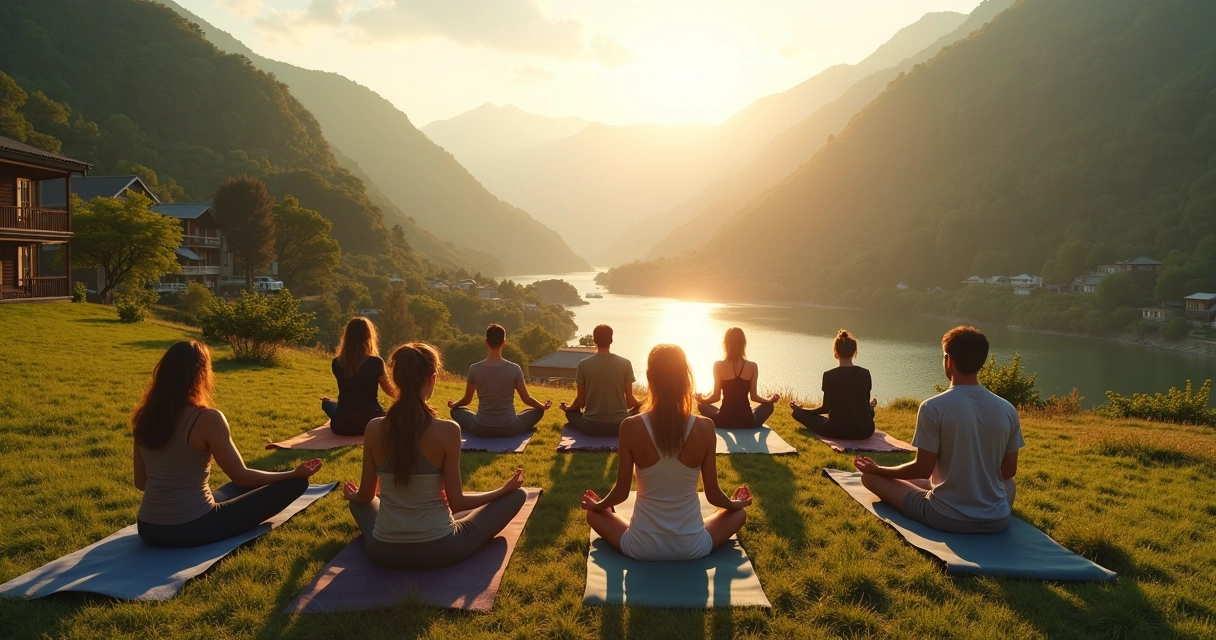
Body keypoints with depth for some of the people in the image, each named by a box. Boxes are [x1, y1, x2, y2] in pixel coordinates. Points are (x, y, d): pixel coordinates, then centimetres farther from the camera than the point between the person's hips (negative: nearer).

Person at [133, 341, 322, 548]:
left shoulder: (144, 417, 0)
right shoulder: (207, 419, -19)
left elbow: (141, 481, 9)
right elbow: (242, 476, -11)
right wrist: (295, 473, 2)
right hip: (193, 529, -8)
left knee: (240, 487, 34)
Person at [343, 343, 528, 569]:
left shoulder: (374, 428, -10)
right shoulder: (447, 430, -19)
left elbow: (365, 496, 2)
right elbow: (456, 502, -13)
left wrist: (352, 495, 27)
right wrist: (504, 489, 3)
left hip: (384, 551, 5)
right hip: (439, 550, -5)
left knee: (359, 502, 37)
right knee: (517, 495, 14)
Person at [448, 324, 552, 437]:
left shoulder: (474, 369, -8)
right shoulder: (515, 369, -11)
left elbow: (467, 400, 5)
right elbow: (526, 399, 0)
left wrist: (453, 404, 29)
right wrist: (543, 406, 22)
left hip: (481, 429, 1)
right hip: (509, 428, -1)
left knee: (456, 410, 29)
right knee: (538, 410, 25)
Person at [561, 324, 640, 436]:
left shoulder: (584, 364, -5)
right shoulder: (625, 364, -5)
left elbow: (581, 401, 0)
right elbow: (630, 401, 0)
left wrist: (567, 407, 23)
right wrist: (642, 404, 23)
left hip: (591, 426, 0)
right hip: (619, 425, 0)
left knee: (571, 412, 29)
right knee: (638, 409, 30)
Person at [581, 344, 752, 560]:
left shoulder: (631, 427, -16)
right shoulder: (704, 427, -15)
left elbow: (621, 492, -6)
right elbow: (713, 495, -5)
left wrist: (596, 505, 17)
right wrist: (736, 503, 19)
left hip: (643, 547, 0)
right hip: (692, 547, 1)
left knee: (594, 514, 29)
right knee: (738, 514, 30)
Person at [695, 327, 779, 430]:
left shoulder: (719, 365, -6)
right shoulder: (753, 366, -3)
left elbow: (716, 397, -3)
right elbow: (753, 397, 0)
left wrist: (702, 399, 18)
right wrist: (770, 399, 20)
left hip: (724, 421, -1)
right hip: (747, 421, 1)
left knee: (702, 404, 29)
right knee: (768, 405, 31)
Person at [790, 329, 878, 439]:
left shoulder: (829, 375, -12)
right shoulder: (865, 374, -3)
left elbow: (826, 408, -7)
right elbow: (865, 404, 8)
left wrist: (799, 410, 8)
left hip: (838, 431, -4)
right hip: (864, 431, 4)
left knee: (799, 413, 13)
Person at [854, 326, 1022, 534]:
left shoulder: (933, 407, -16)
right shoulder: (1007, 410, -3)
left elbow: (923, 470, -11)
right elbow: (1009, 470, 6)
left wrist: (878, 469, 5)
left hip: (946, 518, -3)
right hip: (997, 520, 3)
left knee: (871, 477, 13)